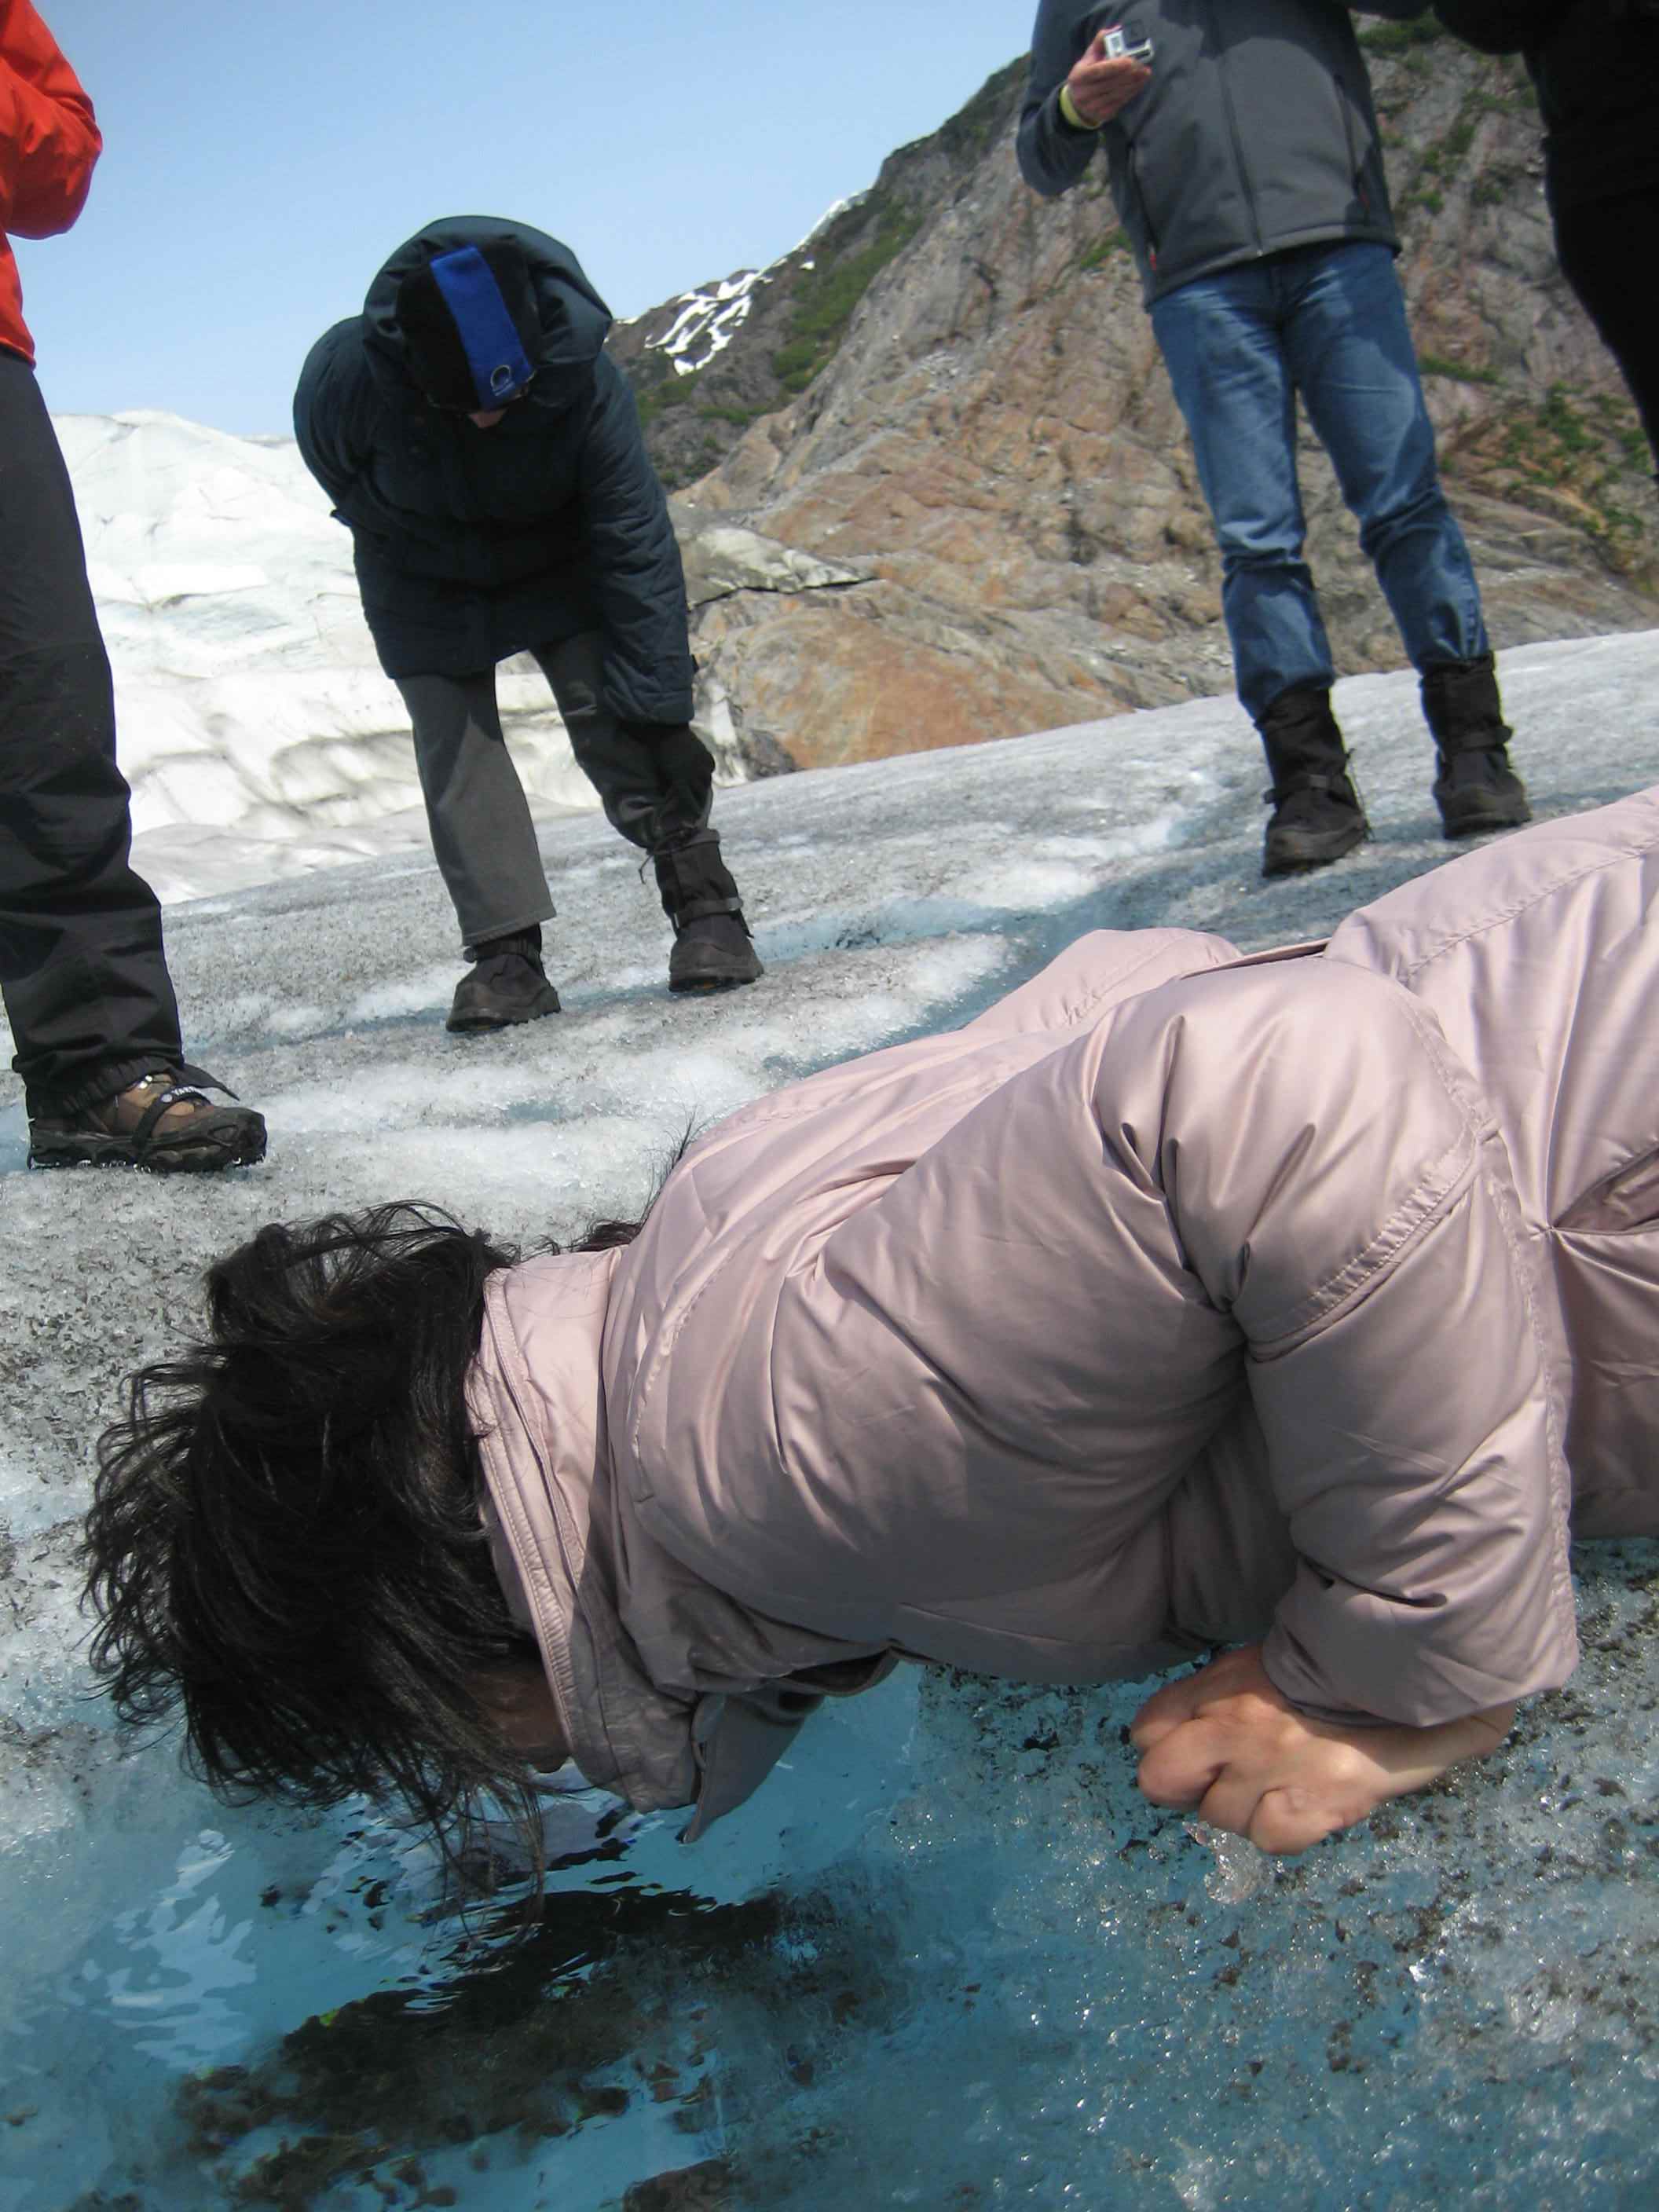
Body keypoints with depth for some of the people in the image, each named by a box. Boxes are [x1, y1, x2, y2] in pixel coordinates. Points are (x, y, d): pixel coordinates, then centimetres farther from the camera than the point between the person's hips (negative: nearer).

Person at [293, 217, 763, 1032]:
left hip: (558, 566, -1)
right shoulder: (347, 373, -32)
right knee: (454, 746, -9)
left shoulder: (584, 378, -34)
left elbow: (637, 551, -29)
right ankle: (506, 953, -6)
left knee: (612, 717, -15)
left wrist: (660, 709, -29)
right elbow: (338, 473, -6)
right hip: (427, 587, 1)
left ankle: (706, 908, -8)